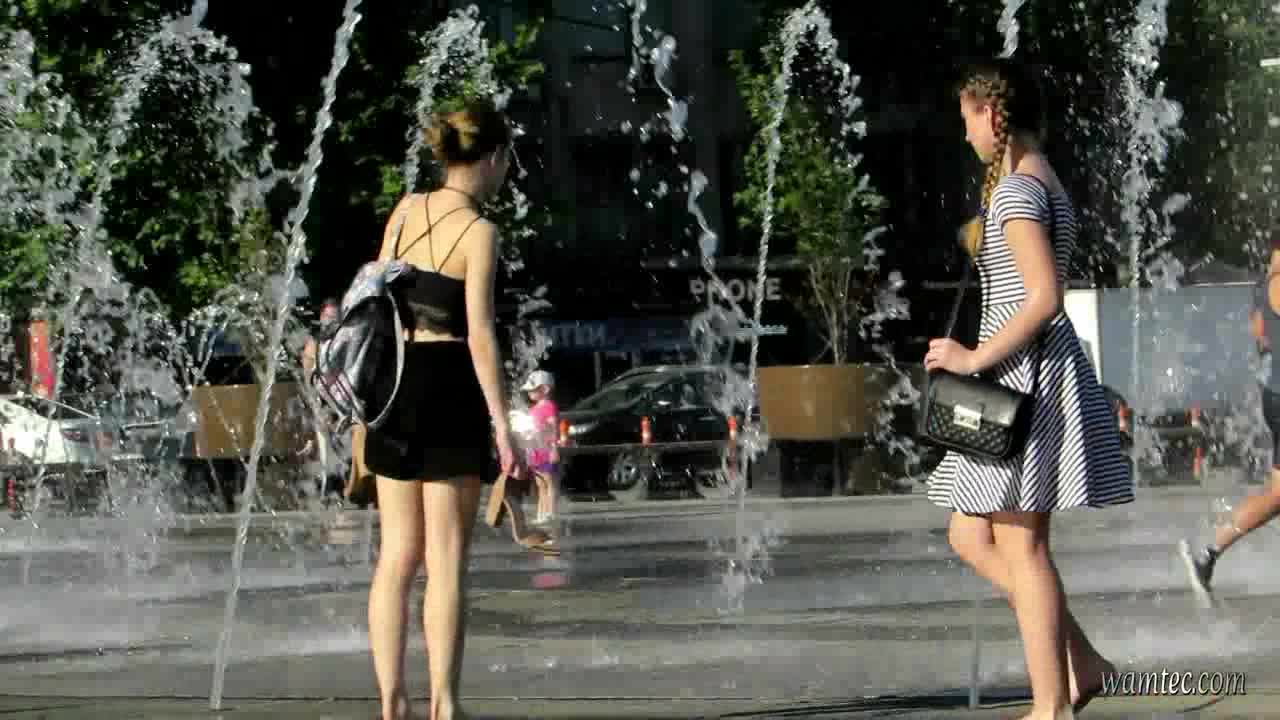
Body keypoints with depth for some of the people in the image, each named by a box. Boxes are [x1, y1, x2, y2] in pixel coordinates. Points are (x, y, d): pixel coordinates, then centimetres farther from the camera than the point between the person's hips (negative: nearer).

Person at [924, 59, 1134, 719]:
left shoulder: (1016, 189, -14)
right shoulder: (1045, 184, 17)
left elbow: (1044, 297, -22)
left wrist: (976, 358, -16)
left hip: (1023, 372, -10)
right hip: (1026, 375, 10)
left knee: (1020, 546, -6)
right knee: (971, 537, 13)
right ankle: (1080, 664, 11)